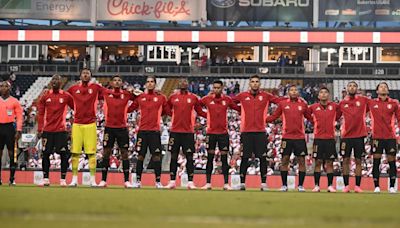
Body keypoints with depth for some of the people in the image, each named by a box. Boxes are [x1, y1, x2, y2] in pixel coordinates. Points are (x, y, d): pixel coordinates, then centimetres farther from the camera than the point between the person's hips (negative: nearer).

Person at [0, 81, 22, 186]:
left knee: (12, 153, -2)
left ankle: (12, 179, 2)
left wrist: (18, 131, -10)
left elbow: (19, 117, -1)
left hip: (10, 127, -3)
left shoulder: (14, 101, 2)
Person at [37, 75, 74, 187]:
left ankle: (63, 179, 4)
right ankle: (45, 179, 11)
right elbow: (40, 114, 6)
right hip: (47, 130, 2)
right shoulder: (45, 96, 5)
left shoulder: (66, 96, 1)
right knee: (46, 154, 2)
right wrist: (39, 130, 1)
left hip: (61, 130, -1)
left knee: (63, 154, -3)